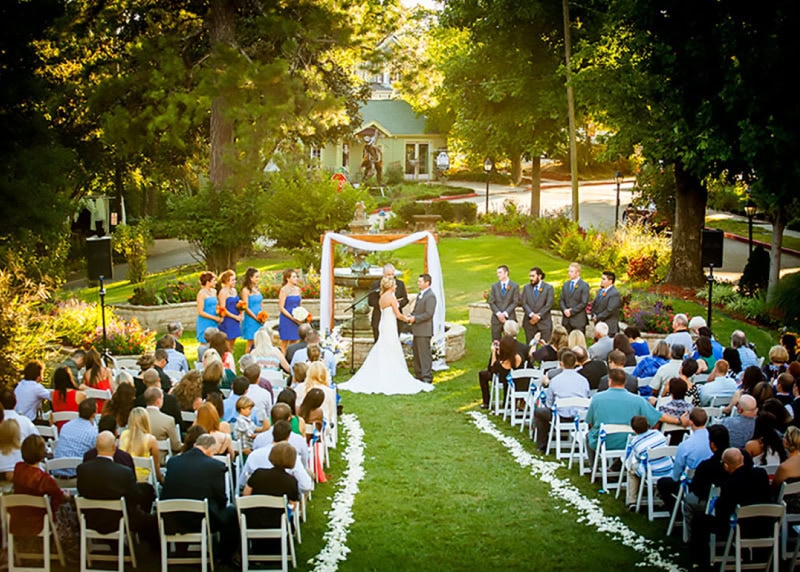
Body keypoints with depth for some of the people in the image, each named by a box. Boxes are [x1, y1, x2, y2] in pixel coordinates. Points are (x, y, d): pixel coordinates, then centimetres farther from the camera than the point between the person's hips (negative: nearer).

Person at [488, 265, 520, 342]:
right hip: (496, 318, 2)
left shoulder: (515, 286, 2)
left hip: (509, 318, -2)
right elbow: (491, 302, 4)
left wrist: (505, 313, -13)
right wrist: (498, 313, -11)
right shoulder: (494, 286, 10)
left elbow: (515, 302, -4)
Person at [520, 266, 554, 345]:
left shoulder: (548, 288, 2)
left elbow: (549, 304, -6)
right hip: (529, 323, 3)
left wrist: (538, 316, -13)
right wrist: (531, 315, -14)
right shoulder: (526, 288, 11)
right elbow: (523, 302, 1)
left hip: (544, 322, -3)